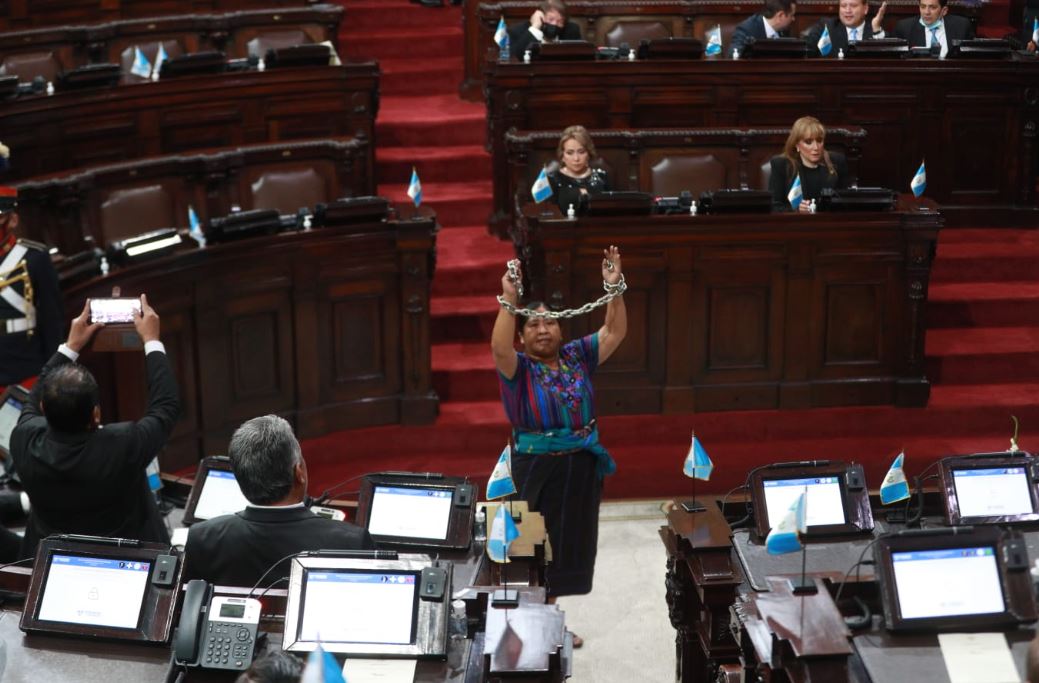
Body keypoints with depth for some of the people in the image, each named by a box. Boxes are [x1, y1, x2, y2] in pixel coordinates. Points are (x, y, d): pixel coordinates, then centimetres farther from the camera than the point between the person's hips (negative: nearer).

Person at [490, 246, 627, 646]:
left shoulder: (577, 357, 5)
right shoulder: (518, 369, -8)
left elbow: (614, 332, -2)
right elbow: (499, 348, -29)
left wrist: (614, 289, -15)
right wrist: (509, 300, -37)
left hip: (582, 468, 5)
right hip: (539, 470, -5)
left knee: (570, 546, 14)